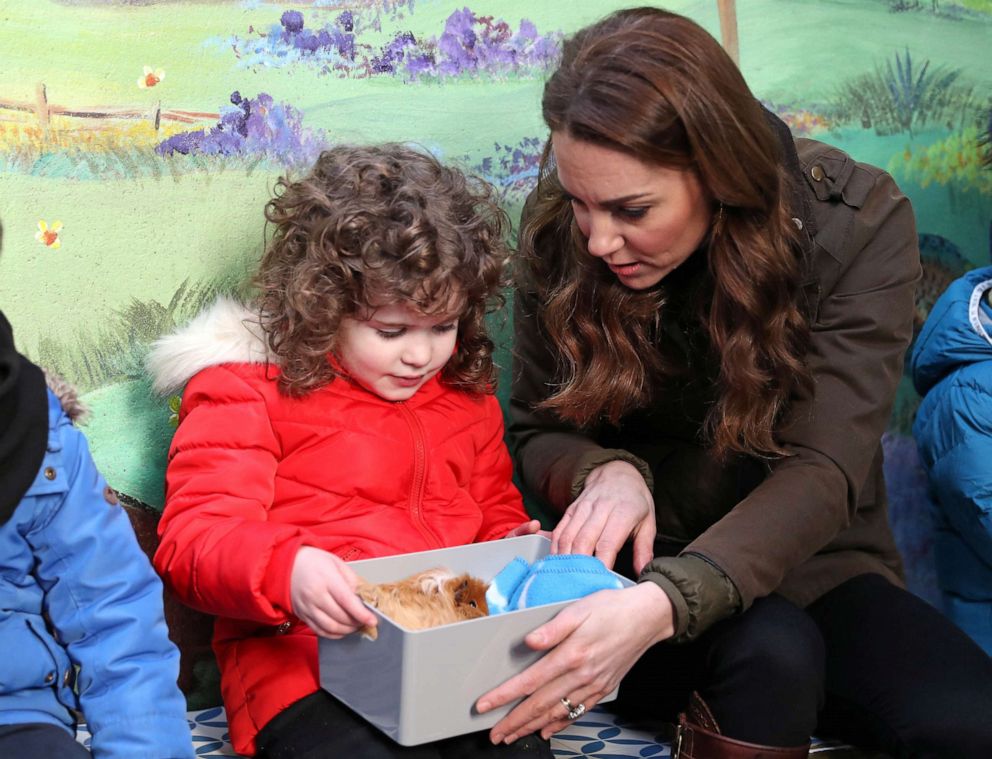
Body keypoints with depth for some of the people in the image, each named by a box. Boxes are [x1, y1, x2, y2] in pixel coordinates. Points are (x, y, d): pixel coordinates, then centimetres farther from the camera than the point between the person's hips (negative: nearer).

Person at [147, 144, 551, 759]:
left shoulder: (466, 397, 18)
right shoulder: (248, 392, 1)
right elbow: (194, 540, -8)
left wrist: (512, 546, 7)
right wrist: (287, 570, -29)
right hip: (302, 659, -4)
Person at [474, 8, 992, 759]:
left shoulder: (859, 223, -16)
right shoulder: (560, 230, -10)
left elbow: (822, 471, -25)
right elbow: (538, 430, 1)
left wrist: (661, 605, -42)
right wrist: (607, 472, -24)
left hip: (813, 569, 1)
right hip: (639, 562, 0)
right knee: (767, 648, -34)